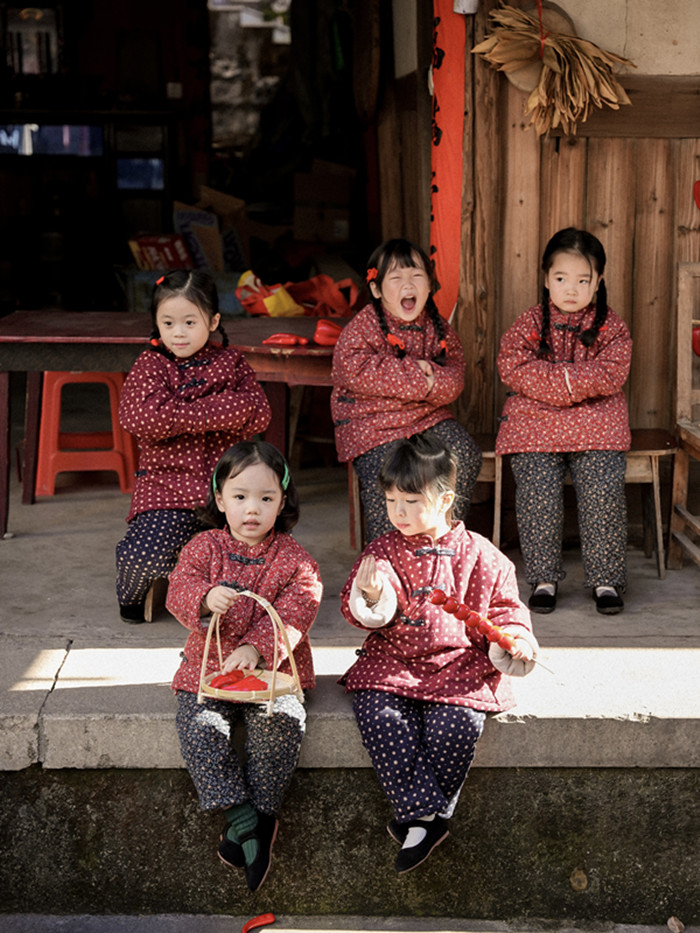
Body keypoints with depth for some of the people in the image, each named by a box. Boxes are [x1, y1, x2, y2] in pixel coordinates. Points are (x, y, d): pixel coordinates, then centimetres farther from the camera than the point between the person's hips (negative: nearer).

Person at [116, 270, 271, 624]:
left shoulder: (231, 362, 12)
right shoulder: (150, 365, 6)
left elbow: (258, 414, -4)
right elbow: (142, 417, -14)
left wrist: (182, 412, -12)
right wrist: (215, 412, -12)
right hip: (167, 483, -1)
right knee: (143, 554, -25)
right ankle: (133, 594, 14)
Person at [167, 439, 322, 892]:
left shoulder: (294, 558, 0)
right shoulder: (204, 547, 6)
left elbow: (294, 614, -12)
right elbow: (179, 589, -7)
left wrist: (256, 649, -27)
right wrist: (205, 598, -31)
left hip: (272, 670, -2)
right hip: (209, 666, 2)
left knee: (281, 720, -28)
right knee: (199, 724, -23)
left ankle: (261, 813, -13)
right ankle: (240, 816, -19)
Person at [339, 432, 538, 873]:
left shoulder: (478, 554, 6)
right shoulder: (381, 552, 9)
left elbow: (504, 606, 13)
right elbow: (359, 614, 5)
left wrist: (513, 640, -7)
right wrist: (370, 599, -18)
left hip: (458, 663, -1)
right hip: (391, 663, 1)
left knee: (458, 724, -28)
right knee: (378, 716, -27)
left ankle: (414, 819, -11)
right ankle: (426, 816, -21)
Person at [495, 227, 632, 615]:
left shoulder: (611, 328, 7)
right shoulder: (529, 324, 7)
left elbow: (609, 376, -7)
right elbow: (513, 367, -7)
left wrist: (553, 375, -15)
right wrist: (571, 382, -15)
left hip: (596, 427, 0)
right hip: (534, 425, 0)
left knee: (604, 492, -18)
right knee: (537, 493, -17)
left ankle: (606, 579, -1)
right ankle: (543, 579, 0)